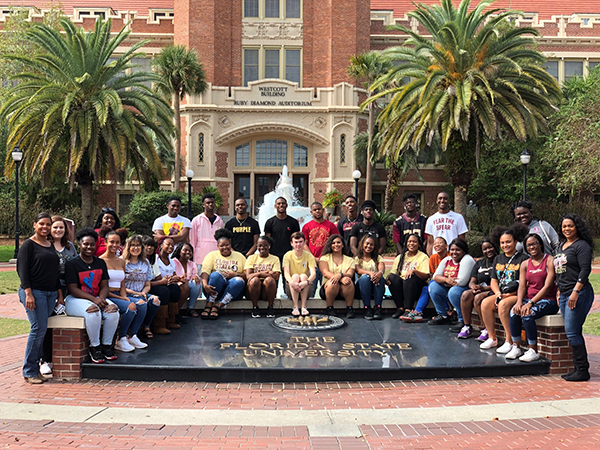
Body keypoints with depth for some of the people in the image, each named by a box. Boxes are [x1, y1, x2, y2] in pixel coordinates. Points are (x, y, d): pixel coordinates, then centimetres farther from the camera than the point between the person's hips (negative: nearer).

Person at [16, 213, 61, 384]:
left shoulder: (51, 245, 17)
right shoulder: (29, 245, -3)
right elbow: (22, 270, -8)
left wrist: (59, 291, 18)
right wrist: (28, 293, -16)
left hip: (50, 293, 6)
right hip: (34, 292, -6)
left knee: (41, 329, 5)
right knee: (39, 328, -10)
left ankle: (35, 368, 11)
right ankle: (29, 372, -1)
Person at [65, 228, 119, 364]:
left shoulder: (100, 263, 12)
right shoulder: (71, 264, -4)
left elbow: (104, 286, 9)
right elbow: (73, 289, -11)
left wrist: (101, 298, -15)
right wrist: (94, 299, -23)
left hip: (97, 298, 5)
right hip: (75, 299, -5)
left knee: (113, 311, -25)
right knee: (93, 312, -35)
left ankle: (107, 344, -8)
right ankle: (94, 347, -17)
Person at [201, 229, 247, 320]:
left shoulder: (239, 256, 17)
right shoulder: (212, 255, 14)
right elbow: (205, 272, -3)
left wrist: (236, 274, -10)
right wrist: (205, 285, -23)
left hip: (233, 291, 1)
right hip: (214, 290, -1)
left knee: (239, 281, -32)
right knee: (216, 274, -32)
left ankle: (217, 306, -35)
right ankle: (209, 305, -34)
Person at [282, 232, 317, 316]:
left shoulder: (309, 255, -4)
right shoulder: (287, 255, -3)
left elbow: (313, 274, -18)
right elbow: (286, 273, -17)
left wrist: (306, 282, -40)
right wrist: (292, 282, -40)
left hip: (306, 288, 0)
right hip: (291, 289, 0)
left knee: (303, 276, -28)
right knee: (295, 276, -29)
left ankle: (304, 306, -33)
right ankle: (295, 307, -36)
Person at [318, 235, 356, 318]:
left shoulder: (350, 260, 16)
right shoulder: (324, 258, 12)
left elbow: (350, 275, -2)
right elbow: (325, 273, -7)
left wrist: (340, 275, -27)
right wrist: (341, 279, -25)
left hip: (344, 292, 1)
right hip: (327, 288, 0)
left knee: (349, 282, -32)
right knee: (332, 282, -35)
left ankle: (349, 309, -21)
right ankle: (330, 308, -17)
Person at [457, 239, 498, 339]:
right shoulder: (479, 263, 20)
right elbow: (472, 281, 14)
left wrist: (484, 288, -19)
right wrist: (473, 287, -11)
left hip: (493, 291, -6)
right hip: (479, 290, 6)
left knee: (478, 298, -33)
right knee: (466, 294, -24)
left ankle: (487, 330, -23)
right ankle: (467, 327, -18)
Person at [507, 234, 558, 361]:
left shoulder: (550, 261, -5)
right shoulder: (525, 264, 13)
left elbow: (547, 286, -14)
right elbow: (522, 286, 6)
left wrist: (531, 303, -23)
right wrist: (519, 302, -15)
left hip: (547, 300, -5)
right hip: (529, 298, 5)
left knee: (527, 315, -31)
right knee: (514, 312, -25)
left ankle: (533, 351, -18)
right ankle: (516, 347, -15)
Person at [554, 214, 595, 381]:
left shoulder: (582, 245, -7)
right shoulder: (561, 246, 18)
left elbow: (585, 270, -15)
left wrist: (575, 292, -21)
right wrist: (559, 291, 20)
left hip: (579, 294, -8)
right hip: (564, 295, 8)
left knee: (571, 332, -10)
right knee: (573, 333, 8)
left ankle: (582, 371, -3)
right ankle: (579, 368, 13)